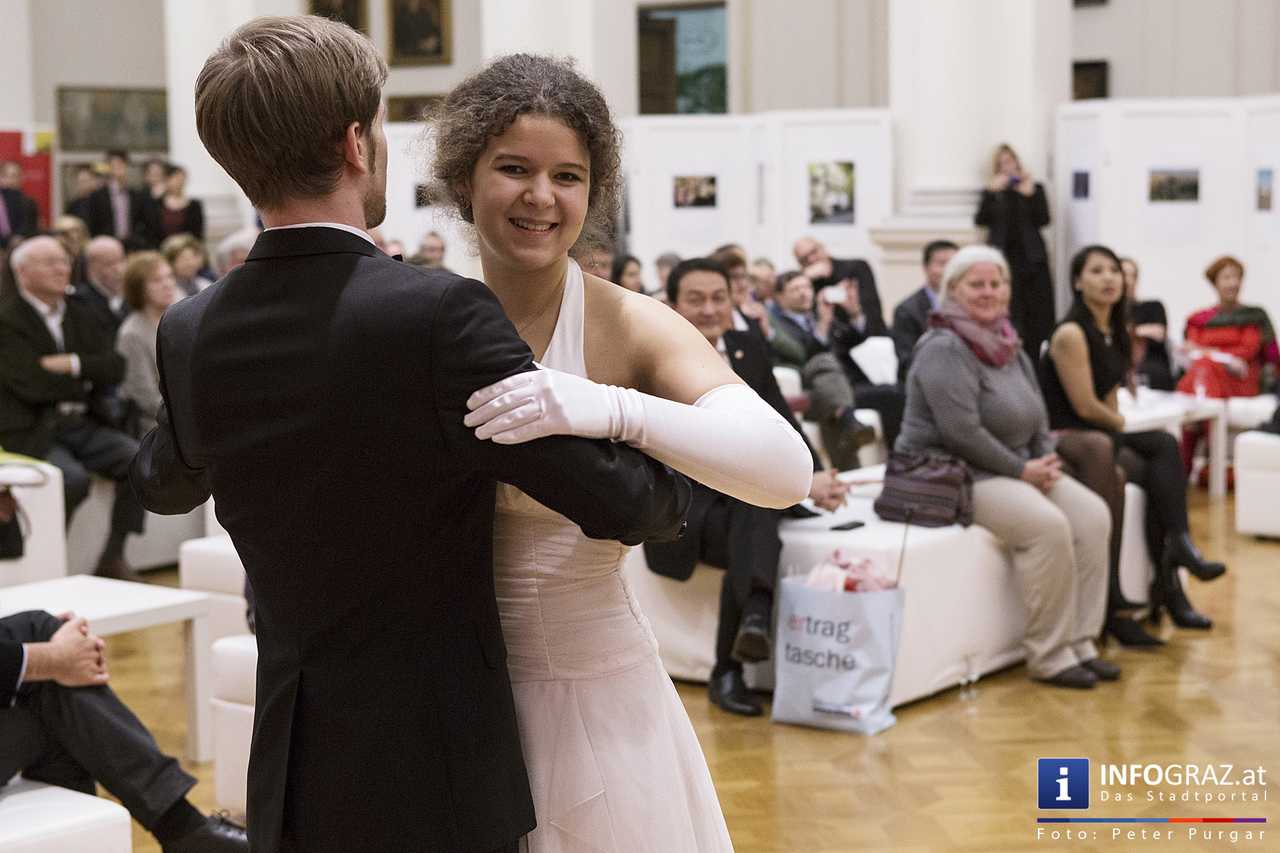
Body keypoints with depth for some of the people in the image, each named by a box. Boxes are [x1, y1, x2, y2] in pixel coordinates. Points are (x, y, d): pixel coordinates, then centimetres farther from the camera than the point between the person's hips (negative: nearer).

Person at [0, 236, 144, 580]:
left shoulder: (79, 315, 15)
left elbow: (115, 367, 4)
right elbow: (32, 384, -16)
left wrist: (72, 364, -13)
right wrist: (87, 381, -2)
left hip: (82, 423, 6)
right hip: (32, 432, -6)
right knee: (73, 478, -31)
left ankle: (113, 557, -7)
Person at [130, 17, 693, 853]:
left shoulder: (189, 336, -4)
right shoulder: (439, 314, -22)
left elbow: (164, 483, 18)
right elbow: (621, 502, -17)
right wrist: (672, 484, 5)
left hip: (292, 777, 5)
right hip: (435, 780, -5)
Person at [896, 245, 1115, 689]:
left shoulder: (1009, 347, 13)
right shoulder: (945, 349, -15)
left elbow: (1037, 415, 16)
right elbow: (962, 433, -23)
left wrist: (1046, 461, -3)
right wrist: (1022, 469, -17)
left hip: (1013, 469, 9)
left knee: (1092, 515, -10)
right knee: (1048, 525, -28)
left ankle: (1079, 642, -5)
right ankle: (1048, 655, -16)